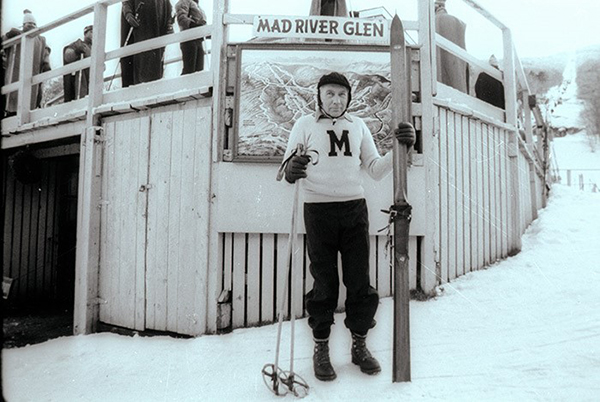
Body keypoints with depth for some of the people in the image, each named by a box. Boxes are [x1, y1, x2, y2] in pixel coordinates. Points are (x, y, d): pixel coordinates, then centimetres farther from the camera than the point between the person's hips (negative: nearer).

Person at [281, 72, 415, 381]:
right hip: (318, 209, -2)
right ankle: (321, 347, 18)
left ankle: (359, 344, 22)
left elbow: (375, 170, 13)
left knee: (360, 280, 5)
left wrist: (399, 149, -2)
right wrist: (291, 169, -22)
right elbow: (287, 164, 1)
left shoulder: (358, 125, 16)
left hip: (355, 208, 3)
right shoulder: (306, 124, 8)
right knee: (324, 281, 2)